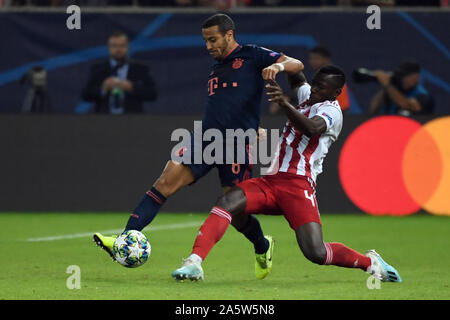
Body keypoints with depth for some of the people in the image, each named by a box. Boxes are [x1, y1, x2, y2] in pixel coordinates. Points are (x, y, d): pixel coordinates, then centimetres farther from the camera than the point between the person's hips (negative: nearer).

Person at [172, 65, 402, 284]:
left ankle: (370, 262, 7)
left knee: (316, 253, -20)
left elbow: (311, 128, -27)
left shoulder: (331, 111, -4)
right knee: (227, 202, -23)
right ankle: (194, 263, -33)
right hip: (271, 181, 7)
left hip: (298, 185, -7)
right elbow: (298, 78, 46)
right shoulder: (307, 96, 21)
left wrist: (284, 104, -42)